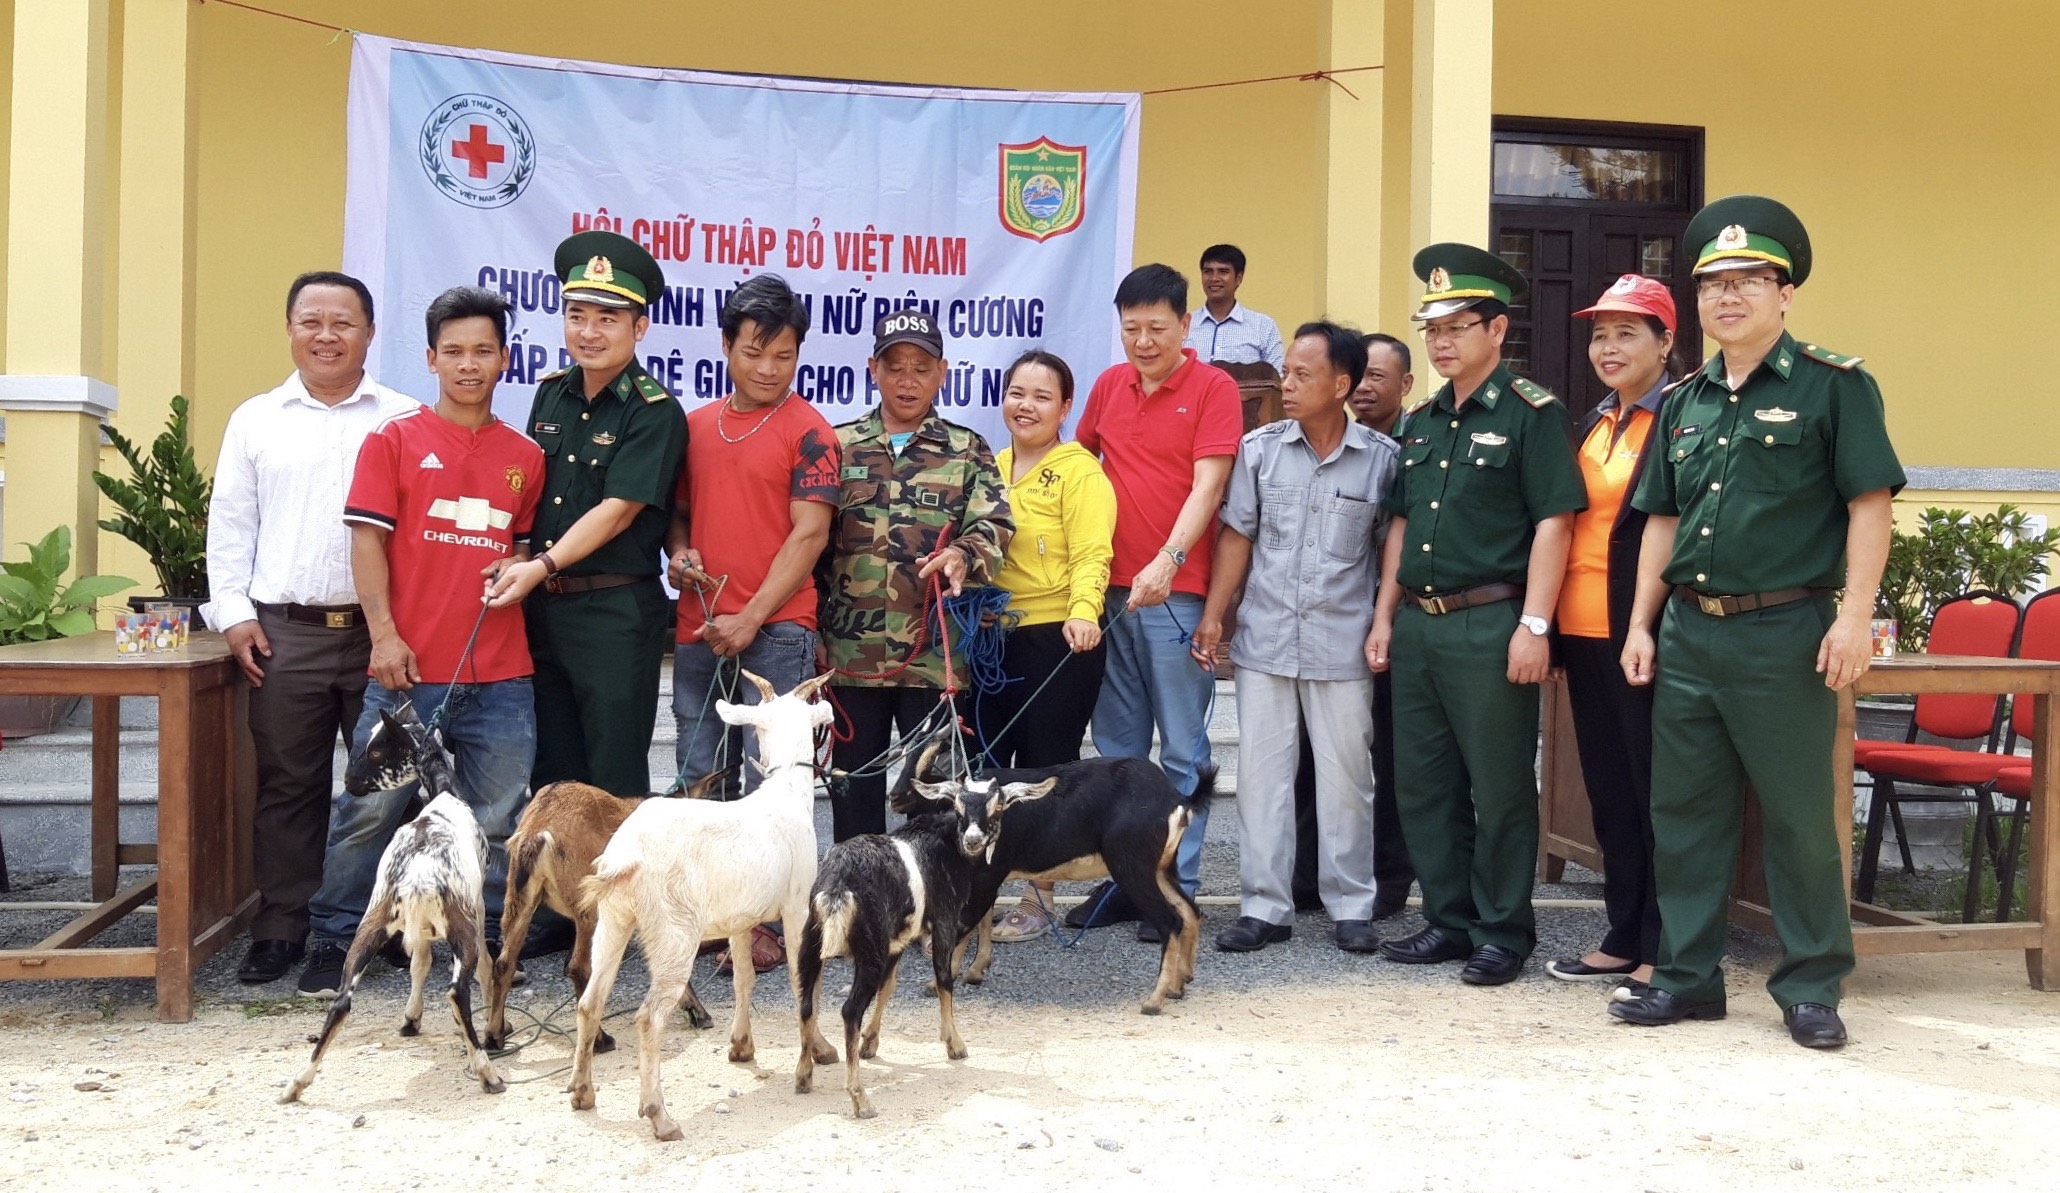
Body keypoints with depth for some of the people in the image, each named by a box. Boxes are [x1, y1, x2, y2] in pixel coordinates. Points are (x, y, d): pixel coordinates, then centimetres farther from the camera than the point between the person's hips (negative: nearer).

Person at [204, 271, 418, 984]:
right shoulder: (256, 420, 12)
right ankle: (281, 927, 14)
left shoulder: (406, 420, 5)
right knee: (287, 786, 6)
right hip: (284, 633, 1)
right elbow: (230, 523, 12)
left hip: (382, 631, -1)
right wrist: (234, 613, 2)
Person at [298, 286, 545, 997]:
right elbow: (367, 539, -2)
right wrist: (384, 633, -10)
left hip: (500, 676, 3)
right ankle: (334, 939, 16)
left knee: (496, 820, 6)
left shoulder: (525, 456, 12)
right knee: (371, 809, 1)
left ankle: (487, 939, 19)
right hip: (409, 668, -2)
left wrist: (520, 567, -1)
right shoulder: (394, 439, 3)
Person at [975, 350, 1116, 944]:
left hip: (1059, 640, -6)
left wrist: (1082, 612, -32)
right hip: (994, 638, 6)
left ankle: (1040, 895, 15)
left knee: (1045, 767, 2)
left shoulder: (1080, 471, -7)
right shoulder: (991, 467, 13)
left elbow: (1091, 555, -16)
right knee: (981, 761, 8)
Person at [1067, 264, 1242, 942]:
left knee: (1182, 748, 2)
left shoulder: (1214, 389, -5)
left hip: (1178, 592, -5)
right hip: (1109, 589, 6)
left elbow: (1208, 485, -14)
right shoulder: (1108, 384, 11)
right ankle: (1121, 878, 22)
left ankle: (1178, 885, 10)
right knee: (1117, 746, 12)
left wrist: (1168, 561, -27)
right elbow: (1081, 457, 23)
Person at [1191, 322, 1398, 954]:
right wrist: (1213, 613, 0)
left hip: (1343, 643, -1)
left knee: (1346, 776, 6)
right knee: (1261, 772, 5)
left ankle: (1351, 906, 19)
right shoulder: (1259, 448, 3)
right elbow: (1237, 535, 5)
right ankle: (1263, 906, 14)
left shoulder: (1382, 457, -1)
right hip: (1263, 638, 2)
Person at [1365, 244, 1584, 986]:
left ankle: (1503, 932, 13)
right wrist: (1384, 616, 14)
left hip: (1491, 624, -7)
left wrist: (1534, 625, -17)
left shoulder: (1532, 413, -6)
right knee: (1423, 782, 12)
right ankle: (1447, 919, 24)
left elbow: (1553, 521, -11)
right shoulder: (1421, 420, 15)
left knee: (1499, 787, 1)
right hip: (1418, 624, 7)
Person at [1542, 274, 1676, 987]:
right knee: (1608, 789, 14)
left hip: (1642, 633, -8)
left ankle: (1665, 952, 10)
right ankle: (1625, 937, 24)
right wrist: (1549, 623, 13)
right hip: (1584, 631, 8)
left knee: (1656, 792, 0)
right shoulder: (1595, 422, 16)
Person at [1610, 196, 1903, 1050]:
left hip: (1784, 633, -6)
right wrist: (1641, 623, 11)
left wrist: (1854, 616, -16)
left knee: (1799, 816, 2)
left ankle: (1810, 987, 15)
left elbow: (1870, 504, -8)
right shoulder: (1684, 402, 14)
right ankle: (1688, 973, 21)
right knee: (1684, 809, 10)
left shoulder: (1833, 386, -3)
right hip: (1689, 631, 6)